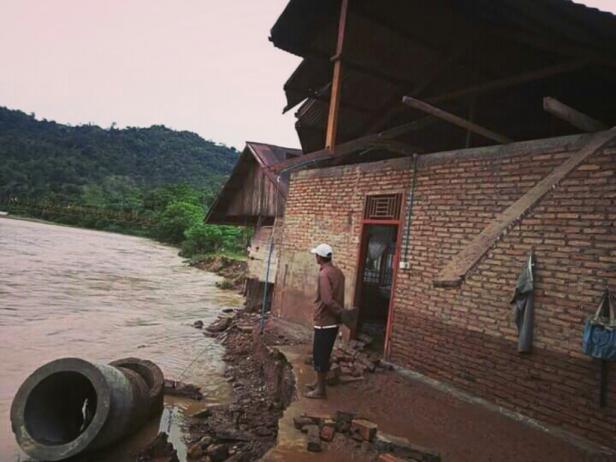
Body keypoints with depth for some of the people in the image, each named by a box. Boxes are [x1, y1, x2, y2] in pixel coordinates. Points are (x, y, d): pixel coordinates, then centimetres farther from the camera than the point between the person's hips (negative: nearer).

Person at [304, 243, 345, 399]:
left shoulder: (324, 274, -19)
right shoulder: (338, 272, 8)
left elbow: (327, 300, -27)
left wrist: (341, 313, -18)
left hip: (324, 321, -9)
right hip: (333, 321, 9)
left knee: (320, 355, 2)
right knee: (324, 354, 19)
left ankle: (320, 390, 11)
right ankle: (319, 383, 32)